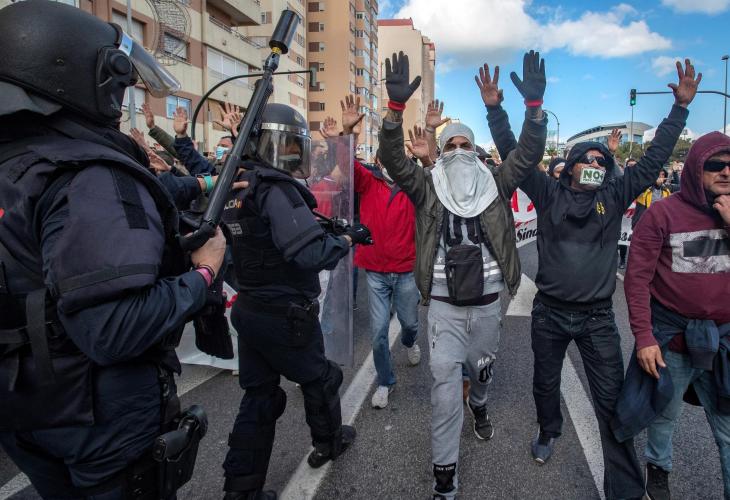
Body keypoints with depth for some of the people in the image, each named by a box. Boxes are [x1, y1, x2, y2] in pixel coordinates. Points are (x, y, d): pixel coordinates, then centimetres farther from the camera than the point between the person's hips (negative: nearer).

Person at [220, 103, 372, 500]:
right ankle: (328, 443, 42)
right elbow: (310, 254, -28)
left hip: (248, 308, 8)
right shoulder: (278, 189, -21)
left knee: (258, 394, 16)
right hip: (285, 314, -7)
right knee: (320, 379, 18)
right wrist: (348, 239, -10)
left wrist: (323, 228, 10)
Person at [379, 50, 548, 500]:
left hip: (488, 303, 2)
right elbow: (393, 159, -15)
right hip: (444, 305, -2)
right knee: (445, 383, -2)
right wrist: (396, 107, -29)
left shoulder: (495, 184, 2)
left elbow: (529, 153, -9)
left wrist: (535, 103, -24)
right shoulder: (427, 186, -2)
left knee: (483, 370, 24)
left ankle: (479, 406, 58)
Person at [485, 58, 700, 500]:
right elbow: (513, 154, -6)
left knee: (612, 401, 2)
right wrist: (495, 109, -11)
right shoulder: (549, 193, -3)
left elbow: (653, 160, 3)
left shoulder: (615, 197, 1)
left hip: (597, 317, 1)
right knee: (546, 384, 18)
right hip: (549, 312, 0)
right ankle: (549, 431, 49)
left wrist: (681, 108, 0)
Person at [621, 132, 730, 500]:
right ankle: (658, 468, 44)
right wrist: (643, 336, -16)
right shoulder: (662, 213, -10)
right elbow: (637, 278, -12)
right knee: (665, 412, 18)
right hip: (672, 335, -2)